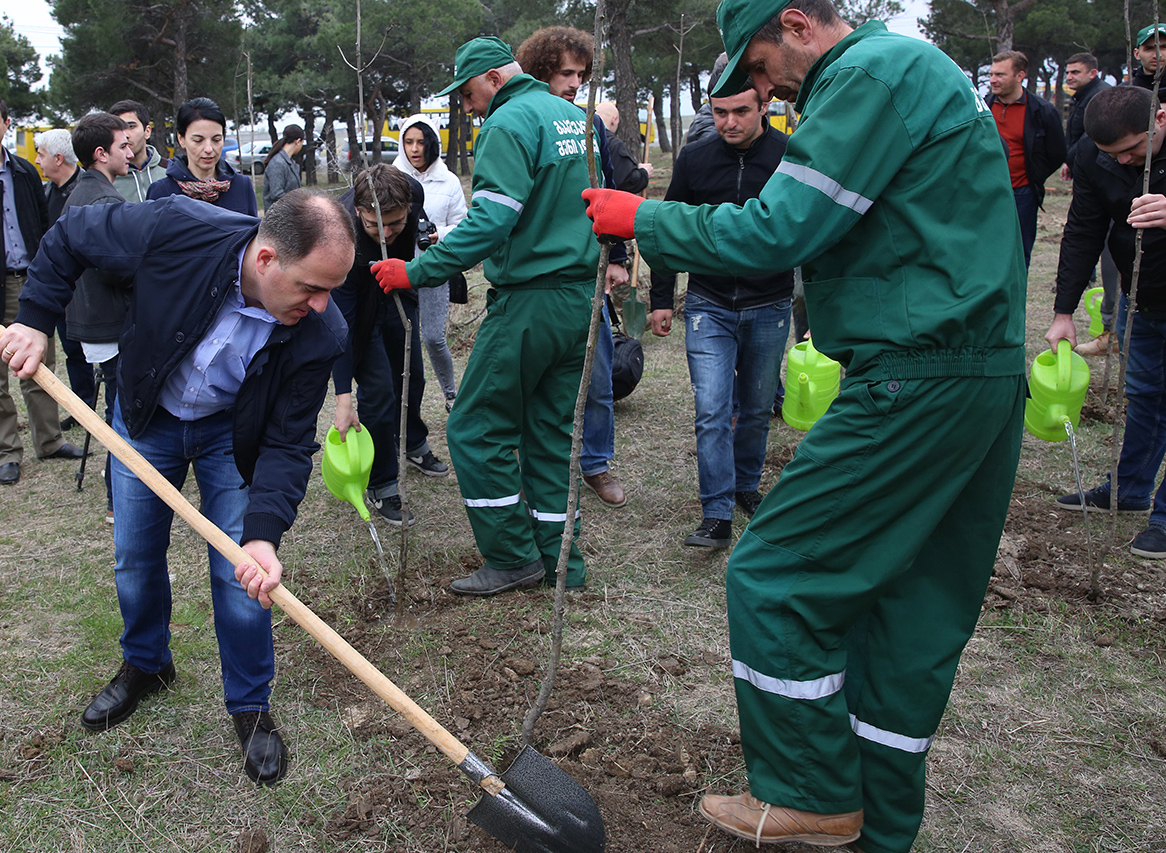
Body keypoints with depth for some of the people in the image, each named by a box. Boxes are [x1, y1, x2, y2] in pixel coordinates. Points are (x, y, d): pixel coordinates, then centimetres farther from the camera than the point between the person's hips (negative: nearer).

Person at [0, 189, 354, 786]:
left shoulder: (320, 333, -31)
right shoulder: (176, 232, -35)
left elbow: (288, 443, -24)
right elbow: (70, 235, -15)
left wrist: (264, 533, -36)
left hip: (232, 432, -1)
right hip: (147, 416, 1)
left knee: (241, 574, -4)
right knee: (135, 559, 13)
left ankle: (250, 704, 19)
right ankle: (145, 665, 42)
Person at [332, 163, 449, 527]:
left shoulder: (413, 192, -29)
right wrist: (342, 398, -39)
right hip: (356, 303, -5)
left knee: (411, 374, 18)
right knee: (378, 390, -11)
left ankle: (414, 444, 44)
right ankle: (381, 486, 4)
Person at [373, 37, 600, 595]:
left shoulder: (510, 123, -12)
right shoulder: (576, 118, 15)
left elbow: (490, 220, -22)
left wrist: (417, 272, -19)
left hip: (529, 302, -9)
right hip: (582, 298, 9)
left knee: (477, 429, 2)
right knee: (553, 432, 14)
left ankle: (514, 559, 8)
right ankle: (562, 563, 19)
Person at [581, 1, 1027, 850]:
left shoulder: (873, 73, -10)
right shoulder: (919, 69, 22)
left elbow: (778, 232, -17)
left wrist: (644, 220, -5)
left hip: (915, 384, -10)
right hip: (988, 375, 10)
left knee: (774, 577, -3)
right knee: (918, 604, 13)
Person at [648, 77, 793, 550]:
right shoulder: (694, 158, -1)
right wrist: (661, 299, 7)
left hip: (768, 307, 0)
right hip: (708, 306, 0)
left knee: (756, 410, 13)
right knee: (712, 411, -7)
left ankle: (746, 486, 34)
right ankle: (717, 515, -2)